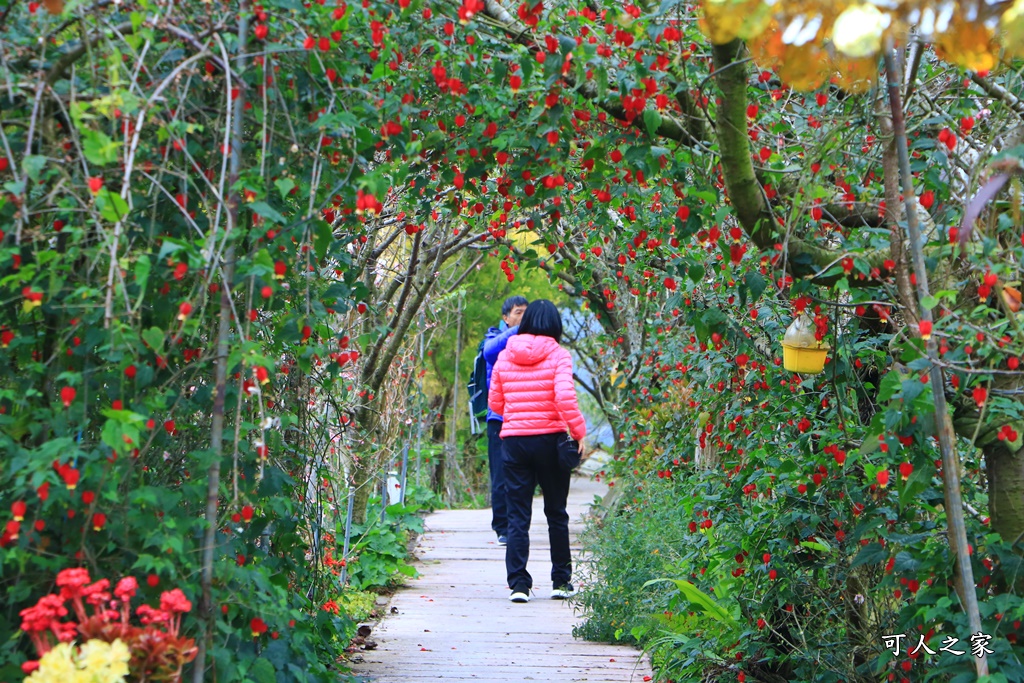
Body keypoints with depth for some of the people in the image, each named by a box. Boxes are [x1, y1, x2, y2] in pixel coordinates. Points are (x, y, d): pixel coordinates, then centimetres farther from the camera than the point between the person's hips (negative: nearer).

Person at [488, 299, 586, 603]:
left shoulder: (504, 356, 5)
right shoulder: (558, 355, -5)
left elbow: (495, 403, 10)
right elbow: (565, 397, -18)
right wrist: (579, 431, -8)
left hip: (513, 440, 2)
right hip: (550, 440, -2)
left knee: (518, 516, 4)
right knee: (556, 514, 12)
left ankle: (518, 583, -2)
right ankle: (561, 581, 18)